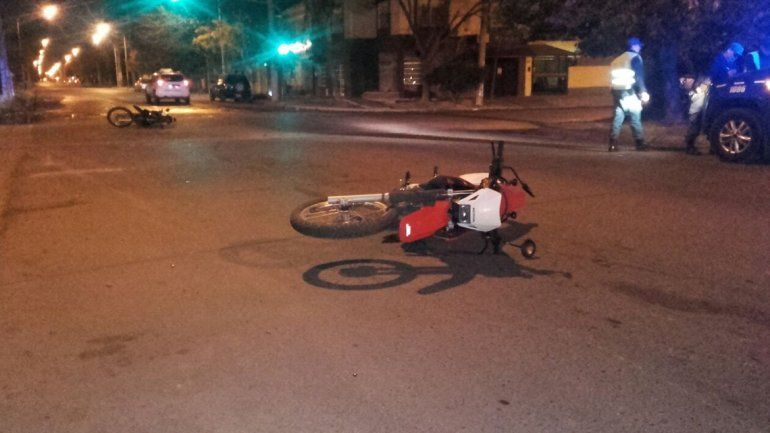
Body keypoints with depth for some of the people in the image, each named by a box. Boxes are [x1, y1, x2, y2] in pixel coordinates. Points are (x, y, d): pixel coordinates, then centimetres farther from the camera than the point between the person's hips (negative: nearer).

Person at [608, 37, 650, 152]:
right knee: (635, 117, -2)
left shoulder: (619, 59, 22)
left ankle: (613, 144, -4)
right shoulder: (635, 57, 0)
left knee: (617, 117, 4)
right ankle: (640, 143, -2)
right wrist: (643, 92, -12)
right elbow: (639, 76, -10)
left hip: (616, 90, 7)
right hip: (629, 91, -7)